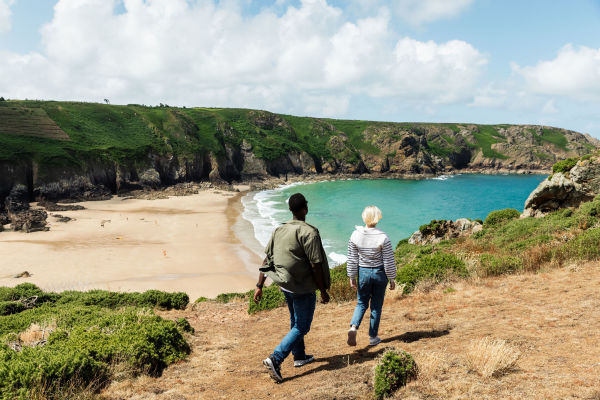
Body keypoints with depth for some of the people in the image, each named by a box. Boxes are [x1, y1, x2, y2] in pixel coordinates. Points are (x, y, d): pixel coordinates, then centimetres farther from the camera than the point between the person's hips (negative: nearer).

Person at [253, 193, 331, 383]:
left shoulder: (279, 230, 1)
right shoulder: (309, 232, -20)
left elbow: (266, 260, 2)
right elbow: (315, 265, -19)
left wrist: (259, 286, 7)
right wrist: (323, 291, -9)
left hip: (285, 285, 7)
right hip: (303, 288, -7)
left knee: (295, 321, 23)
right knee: (301, 327, 3)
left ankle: (299, 356, 39)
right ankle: (275, 359, -7)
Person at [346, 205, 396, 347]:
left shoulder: (355, 235, -9)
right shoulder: (383, 237, -15)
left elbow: (352, 259, -2)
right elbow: (389, 261, -9)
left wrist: (352, 277, 8)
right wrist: (392, 278, 2)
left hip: (363, 273, 2)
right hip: (379, 273, -1)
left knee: (361, 303, 16)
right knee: (376, 306, 13)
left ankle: (353, 327, -7)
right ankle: (373, 337, 22)